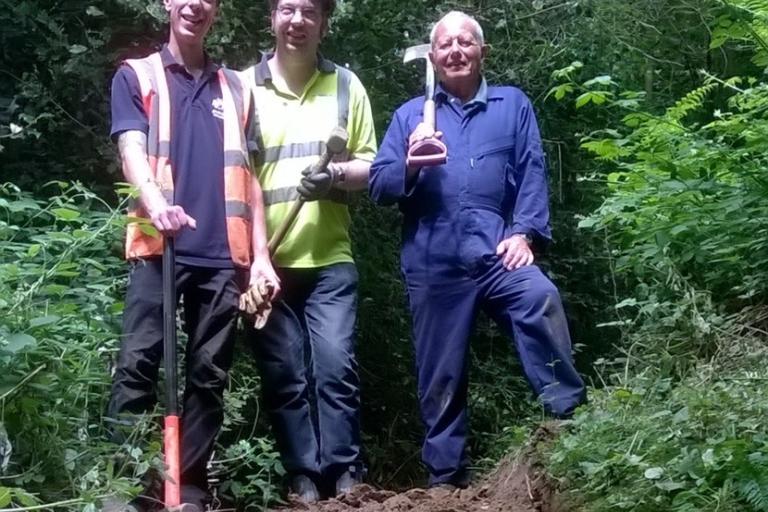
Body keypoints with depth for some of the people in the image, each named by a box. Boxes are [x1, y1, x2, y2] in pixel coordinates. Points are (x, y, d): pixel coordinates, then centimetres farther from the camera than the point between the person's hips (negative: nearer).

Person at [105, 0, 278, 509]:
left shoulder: (235, 88, 20)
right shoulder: (136, 75, 12)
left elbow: (248, 176, 17)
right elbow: (132, 151, -3)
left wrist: (260, 254, 8)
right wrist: (154, 200, -24)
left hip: (223, 256, 3)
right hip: (159, 247, -3)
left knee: (209, 374, 3)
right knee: (138, 366, -8)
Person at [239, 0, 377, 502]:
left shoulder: (346, 85, 8)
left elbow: (371, 165, 10)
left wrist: (337, 175, -13)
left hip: (329, 257, 0)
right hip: (265, 260, 0)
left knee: (335, 366, -6)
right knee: (285, 377, 5)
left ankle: (346, 477, 5)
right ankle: (305, 480, 14)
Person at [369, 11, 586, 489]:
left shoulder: (513, 105, 15)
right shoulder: (409, 115, 17)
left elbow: (532, 172, 4)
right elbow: (379, 185, 9)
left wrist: (524, 232, -10)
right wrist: (412, 163, -11)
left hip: (496, 252, -1)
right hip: (433, 262, 2)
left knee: (541, 300, -33)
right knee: (441, 375, 6)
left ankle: (569, 418, -26)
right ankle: (448, 476, 18)